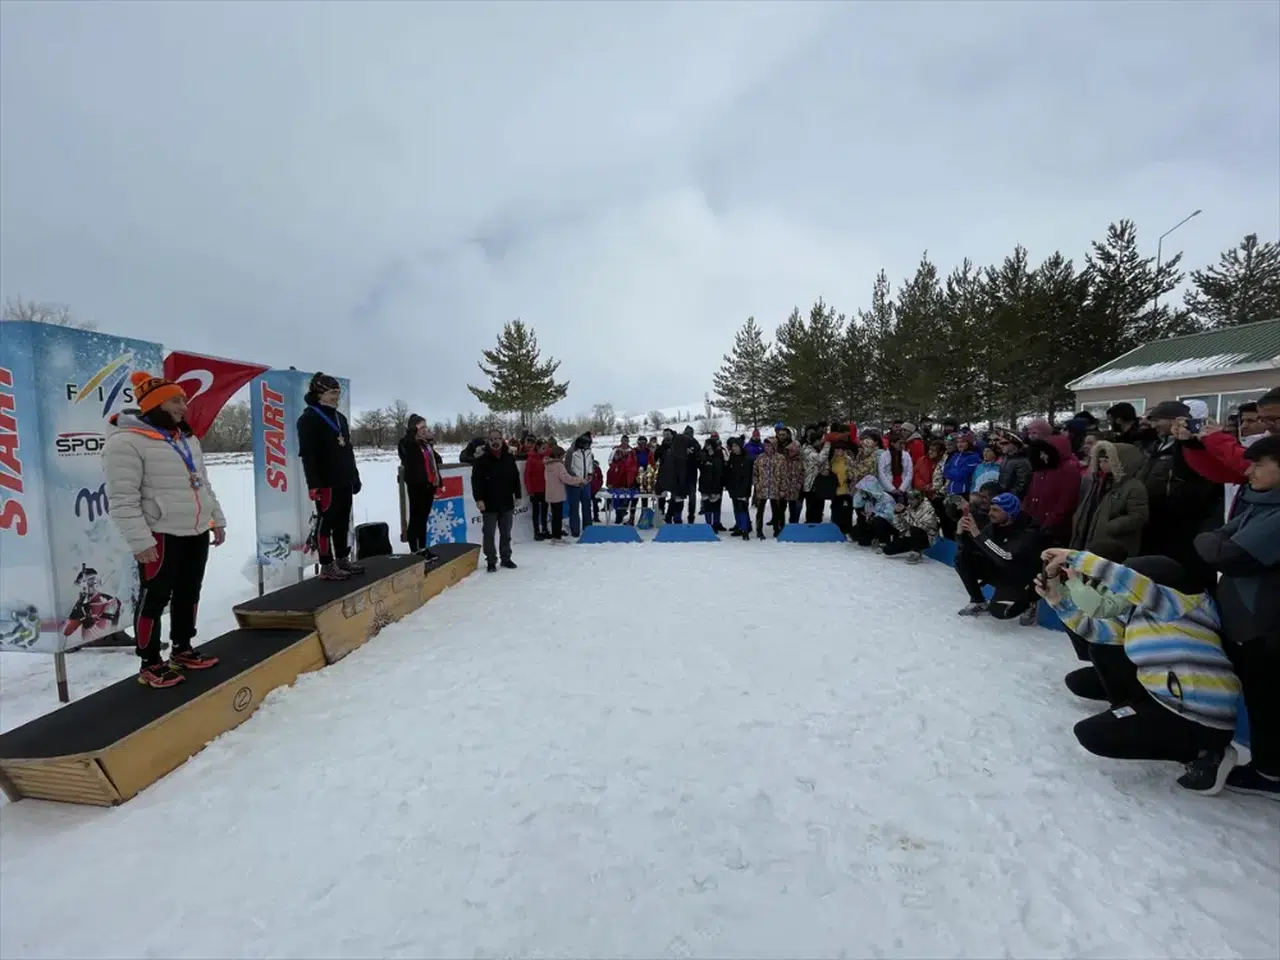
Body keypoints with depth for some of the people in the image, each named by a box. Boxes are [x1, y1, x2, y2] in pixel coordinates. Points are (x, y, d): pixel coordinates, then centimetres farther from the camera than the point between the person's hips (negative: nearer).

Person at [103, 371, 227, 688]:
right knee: (155, 599, 4)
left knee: (189, 593, 17)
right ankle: (150, 664, 18)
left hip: (196, 532, 8)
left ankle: (182, 649, 32)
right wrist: (140, 541, -19)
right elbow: (122, 499, -16)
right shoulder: (126, 441, -13)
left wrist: (217, 520, 17)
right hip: (162, 536, -8)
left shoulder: (187, 439, 13)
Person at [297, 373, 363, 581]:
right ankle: (327, 566, 2)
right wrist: (313, 483, -20)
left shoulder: (340, 418, 18)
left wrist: (355, 476, 20)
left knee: (343, 522, 13)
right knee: (326, 522, -3)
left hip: (344, 481, 8)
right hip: (326, 482, -8)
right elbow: (307, 454, -15)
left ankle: (343, 560, 22)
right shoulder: (309, 418, -8)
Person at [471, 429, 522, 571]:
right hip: (489, 504, -3)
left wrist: (517, 496, 7)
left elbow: (516, 478, 10)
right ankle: (491, 561, 14)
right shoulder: (482, 460, -6)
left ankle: (506, 558, 26)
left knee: (506, 533, 13)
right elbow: (476, 481, -10)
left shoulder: (509, 458, 5)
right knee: (489, 534, 4)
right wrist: (479, 499, -17)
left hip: (507, 503, 3)